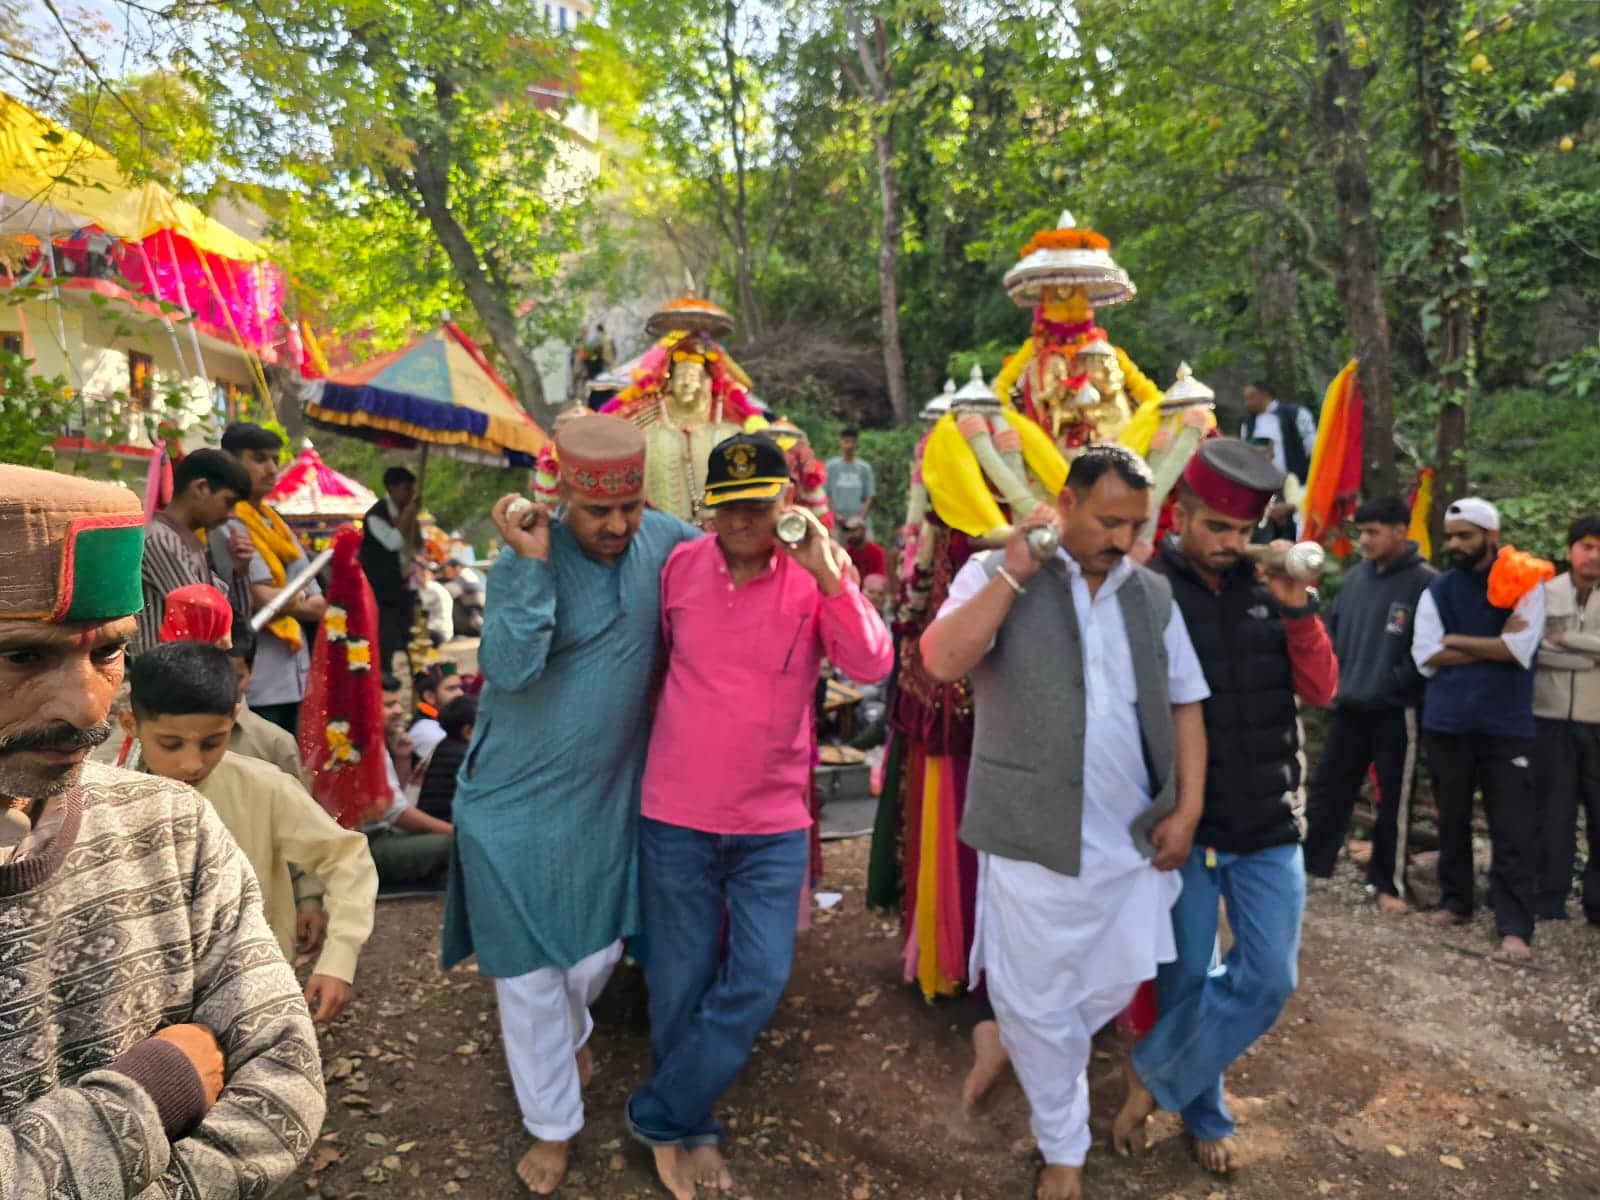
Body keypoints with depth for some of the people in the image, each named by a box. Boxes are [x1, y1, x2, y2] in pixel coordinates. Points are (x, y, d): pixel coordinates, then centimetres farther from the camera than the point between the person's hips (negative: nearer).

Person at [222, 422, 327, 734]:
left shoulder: (277, 526, 16)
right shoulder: (227, 525, -8)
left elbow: (319, 605, 9)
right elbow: (262, 599, -17)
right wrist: (298, 599, 0)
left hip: (292, 678, 8)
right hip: (253, 683, -8)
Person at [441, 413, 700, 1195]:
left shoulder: (664, 542, -7)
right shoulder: (525, 558, -17)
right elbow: (509, 668, -28)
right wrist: (533, 562, -33)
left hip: (605, 795, 4)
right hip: (514, 797, -3)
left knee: (597, 952, 20)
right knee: (529, 971, 9)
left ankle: (568, 1035, 55)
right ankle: (552, 1123, 33)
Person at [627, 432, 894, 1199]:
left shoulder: (816, 577, -6)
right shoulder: (679, 567, -4)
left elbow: (873, 668, -19)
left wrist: (829, 576, -28)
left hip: (774, 824, 0)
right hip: (676, 816, 0)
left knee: (758, 982, -1)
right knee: (680, 986, 10)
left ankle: (660, 1114, 21)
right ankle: (689, 1128, 33)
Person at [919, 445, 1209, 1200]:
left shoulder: (1154, 594, 7)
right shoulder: (996, 574, -5)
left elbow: (1184, 705, 11)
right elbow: (941, 661, -21)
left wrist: (1187, 808, 3)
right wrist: (1014, 572, -21)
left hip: (1134, 834, 4)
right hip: (1033, 835, -4)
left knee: (1115, 984, 17)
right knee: (1036, 1001, 10)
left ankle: (1017, 1043, 47)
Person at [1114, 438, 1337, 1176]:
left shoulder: (1268, 586, 3)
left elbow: (1321, 690, 1)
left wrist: (1297, 610, -14)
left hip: (1269, 821, 4)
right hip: (1181, 823, -4)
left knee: (1270, 978, 6)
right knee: (1186, 976, 9)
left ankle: (1154, 1074, 24)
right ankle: (1205, 1116, 33)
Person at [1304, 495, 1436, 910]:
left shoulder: (1424, 582, -10)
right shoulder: (1355, 578, 7)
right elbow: (1334, 632, 16)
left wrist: (1395, 684, -13)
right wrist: (1337, 678, 6)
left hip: (1396, 711, -5)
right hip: (1348, 706, 5)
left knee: (1393, 800, 7)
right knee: (1327, 787, 9)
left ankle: (1388, 883, 19)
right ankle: (1302, 863, 17)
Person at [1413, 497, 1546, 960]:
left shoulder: (1525, 585, 0)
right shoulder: (1437, 590, 7)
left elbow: (1520, 649, -14)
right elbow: (1425, 655, -4)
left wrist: (1457, 640, -5)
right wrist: (1493, 647, -9)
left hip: (1507, 726, -3)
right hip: (1446, 723, 3)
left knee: (1514, 829, -3)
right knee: (1452, 820, 13)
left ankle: (1515, 926, 2)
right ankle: (1455, 901, 27)